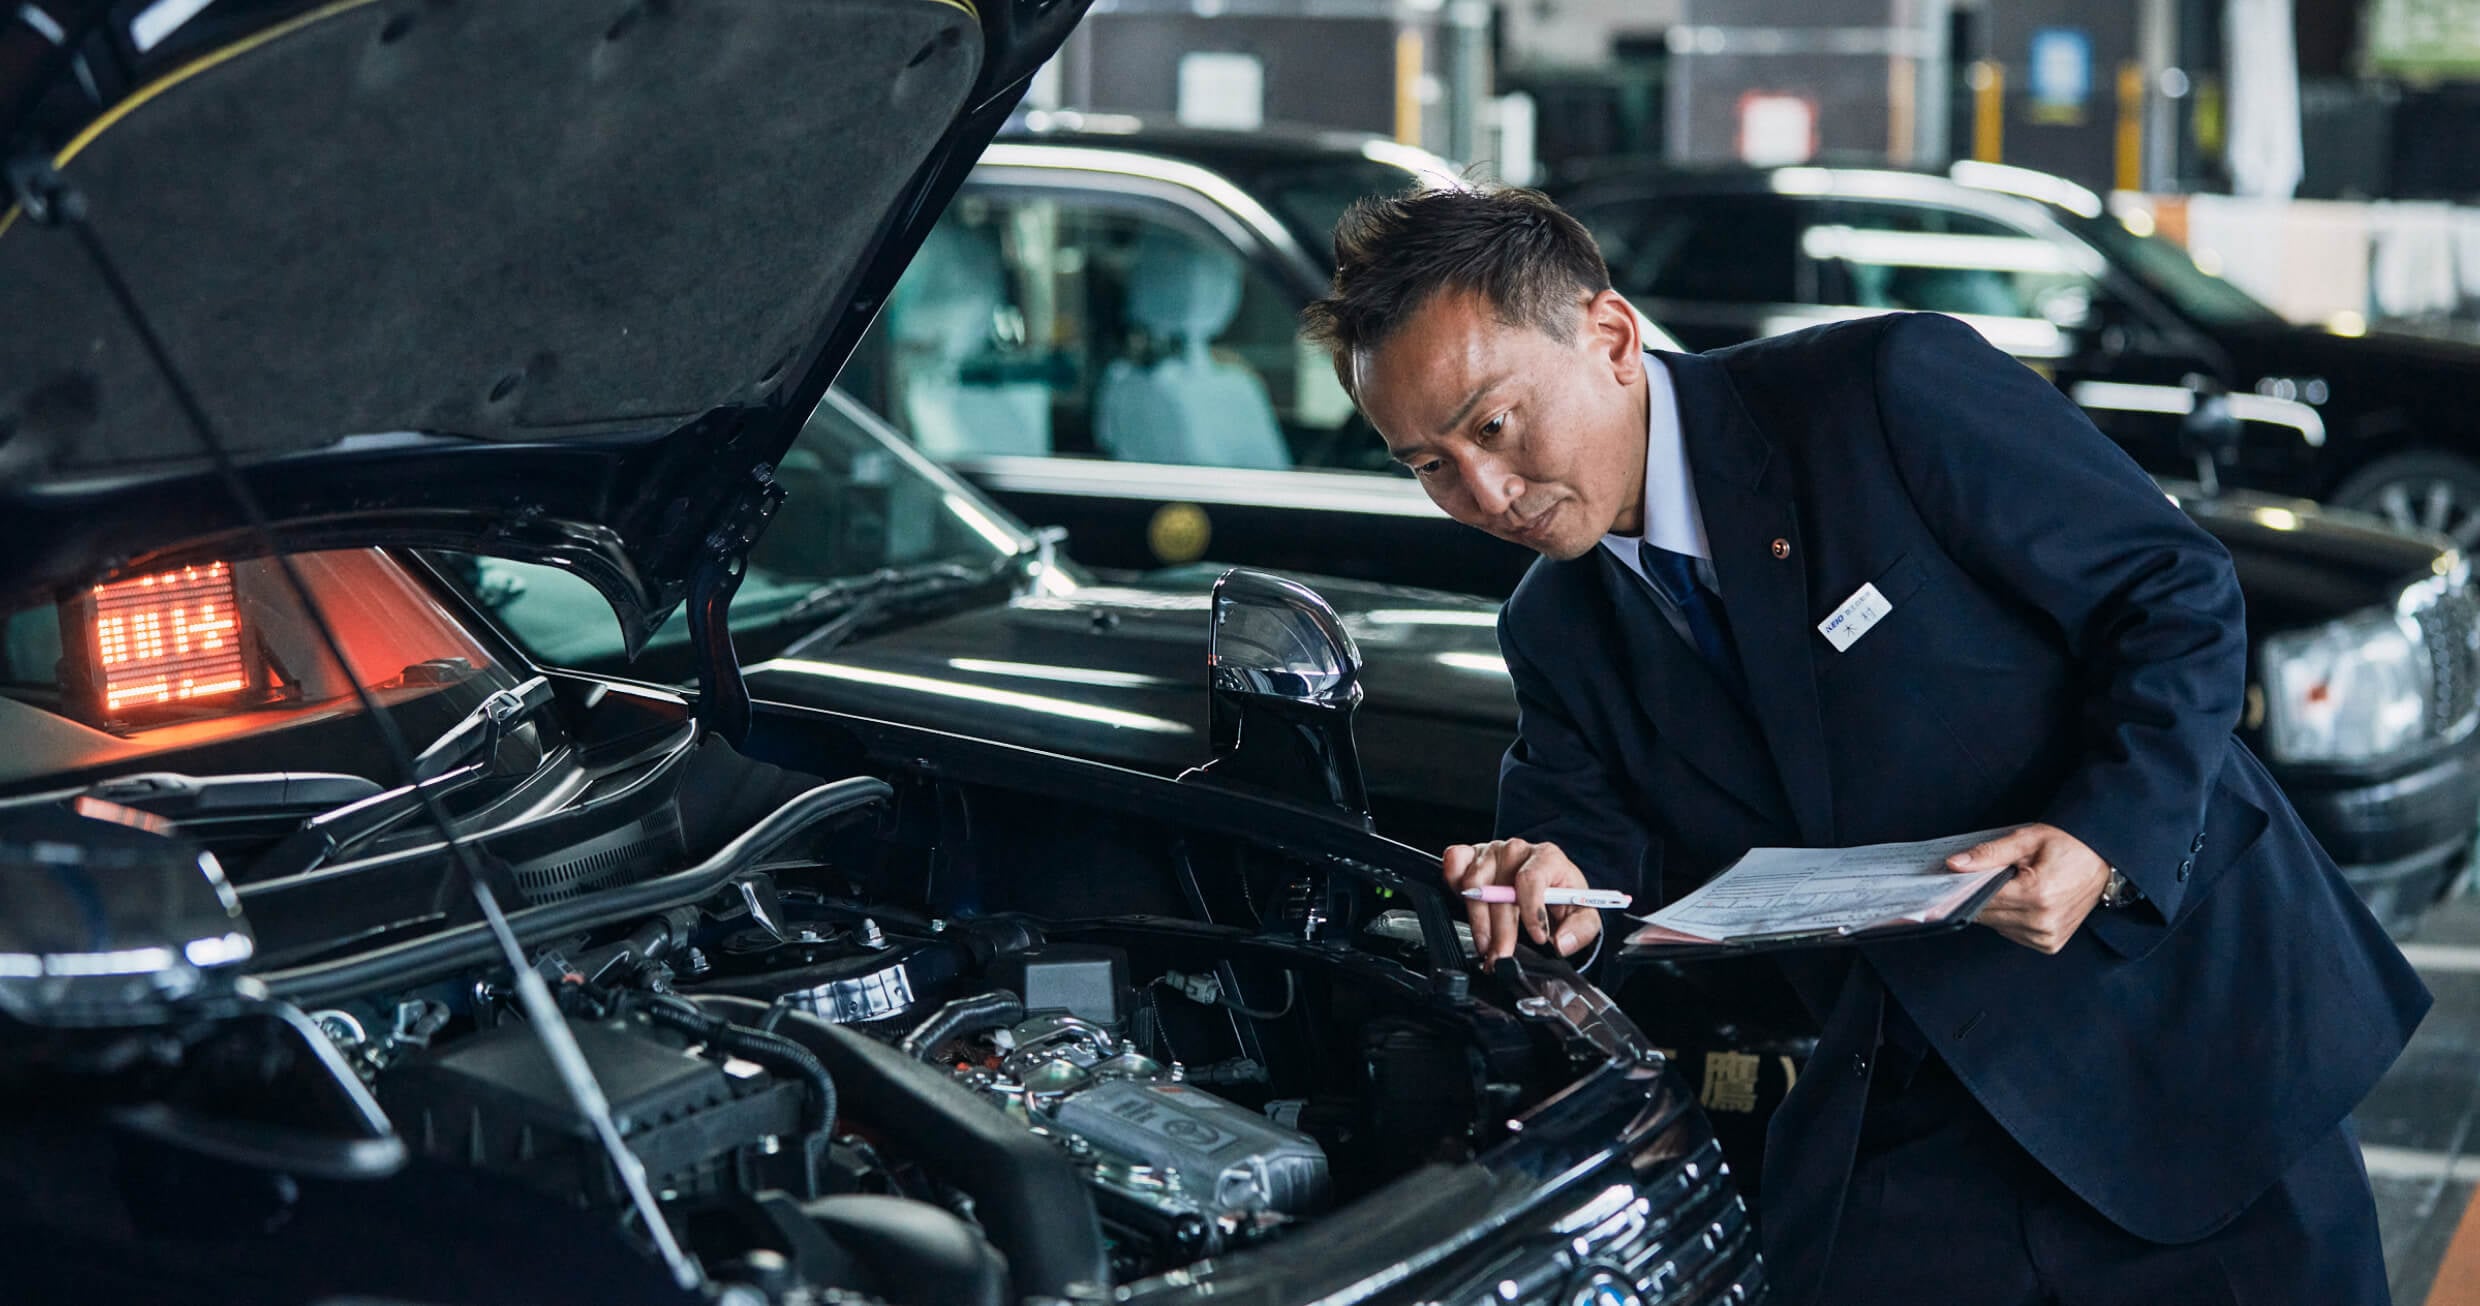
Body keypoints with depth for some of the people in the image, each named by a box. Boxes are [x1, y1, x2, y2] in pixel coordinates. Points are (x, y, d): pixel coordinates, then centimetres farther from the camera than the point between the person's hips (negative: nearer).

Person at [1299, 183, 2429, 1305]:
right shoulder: (1555, 632, 4)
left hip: (2184, 1043, -4)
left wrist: (2105, 838, -25)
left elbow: (2178, 595, -11)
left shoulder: (1893, 389, -14)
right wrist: (1567, 886, -23)